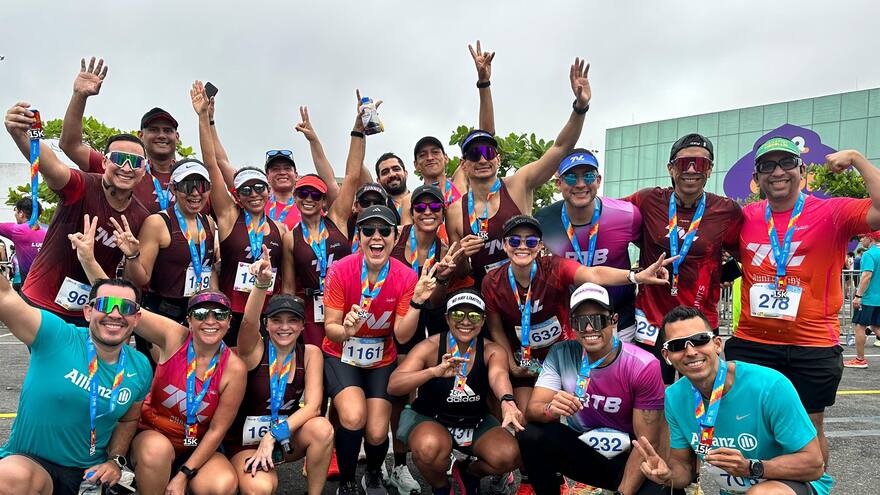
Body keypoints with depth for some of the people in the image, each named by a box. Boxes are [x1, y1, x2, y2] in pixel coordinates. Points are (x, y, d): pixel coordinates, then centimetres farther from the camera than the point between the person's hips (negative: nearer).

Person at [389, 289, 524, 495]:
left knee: (509, 456, -21)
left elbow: (498, 375, -34)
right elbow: (393, 386, -28)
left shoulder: (492, 351, -11)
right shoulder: (430, 347, -17)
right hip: (429, 419, -2)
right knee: (430, 447, -35)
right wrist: (435, 371, -47)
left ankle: (468, 472, 14)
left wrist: (508, 402, -59)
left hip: (476, 423, 3)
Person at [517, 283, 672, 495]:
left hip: (627, 457, -2)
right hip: (580, 447, 2)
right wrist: (551, 409, -39)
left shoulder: (644, 367, -18)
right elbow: (531, 410, -15)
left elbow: (647, 443, -15)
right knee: (530, 435, -24)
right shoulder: (561, 354, -10)